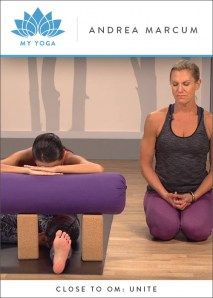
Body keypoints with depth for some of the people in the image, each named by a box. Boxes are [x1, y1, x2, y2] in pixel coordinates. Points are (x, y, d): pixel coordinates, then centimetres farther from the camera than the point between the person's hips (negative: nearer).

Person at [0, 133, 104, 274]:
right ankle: (42, 240, -26)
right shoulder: (26, 156, -23)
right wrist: (30, 171, -50)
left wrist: (55, 169, -49)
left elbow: (98, 169, -46)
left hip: (60, 214, -2)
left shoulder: (69, 159, -26)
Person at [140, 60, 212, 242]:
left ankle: (189, 215, 9)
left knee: (196, 231, -27)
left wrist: (193, 196, -10)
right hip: (161, 191, 0)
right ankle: (160, 212, 8)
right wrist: (166, 195, -10)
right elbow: (146, 164, 1)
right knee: (164, 231, -28)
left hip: (198, 193, 1)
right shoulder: (155, 120, -4)